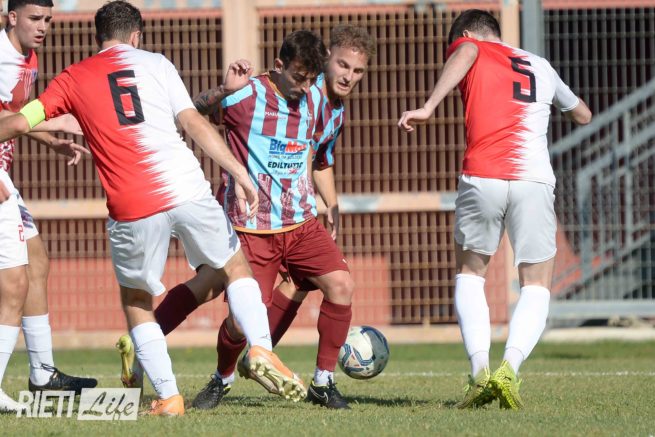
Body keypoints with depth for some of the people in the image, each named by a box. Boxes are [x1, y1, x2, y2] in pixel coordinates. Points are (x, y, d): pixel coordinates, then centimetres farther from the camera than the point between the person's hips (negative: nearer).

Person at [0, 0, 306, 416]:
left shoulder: (72, 79, 13)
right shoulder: (154, 63, 11)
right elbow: (195, 122, 2)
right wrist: (241, 175, -3)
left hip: (132, 209, 0)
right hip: (187, 190, 0)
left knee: (136, 301, 19)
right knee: (235, 267, 21)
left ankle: (168, 396, 9)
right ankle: (261, 348, -1)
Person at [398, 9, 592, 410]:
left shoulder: (470, 47, 16)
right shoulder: (540, 66, 26)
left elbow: (465, 53, -11)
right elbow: (583, 115, 41)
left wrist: (429, 107, -18)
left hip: (482, 178, -2)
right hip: (535, 181, 2)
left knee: (470, 274, 19)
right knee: (537, 287, 11)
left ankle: (480, 370, -1)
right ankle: (510, 366, -15)